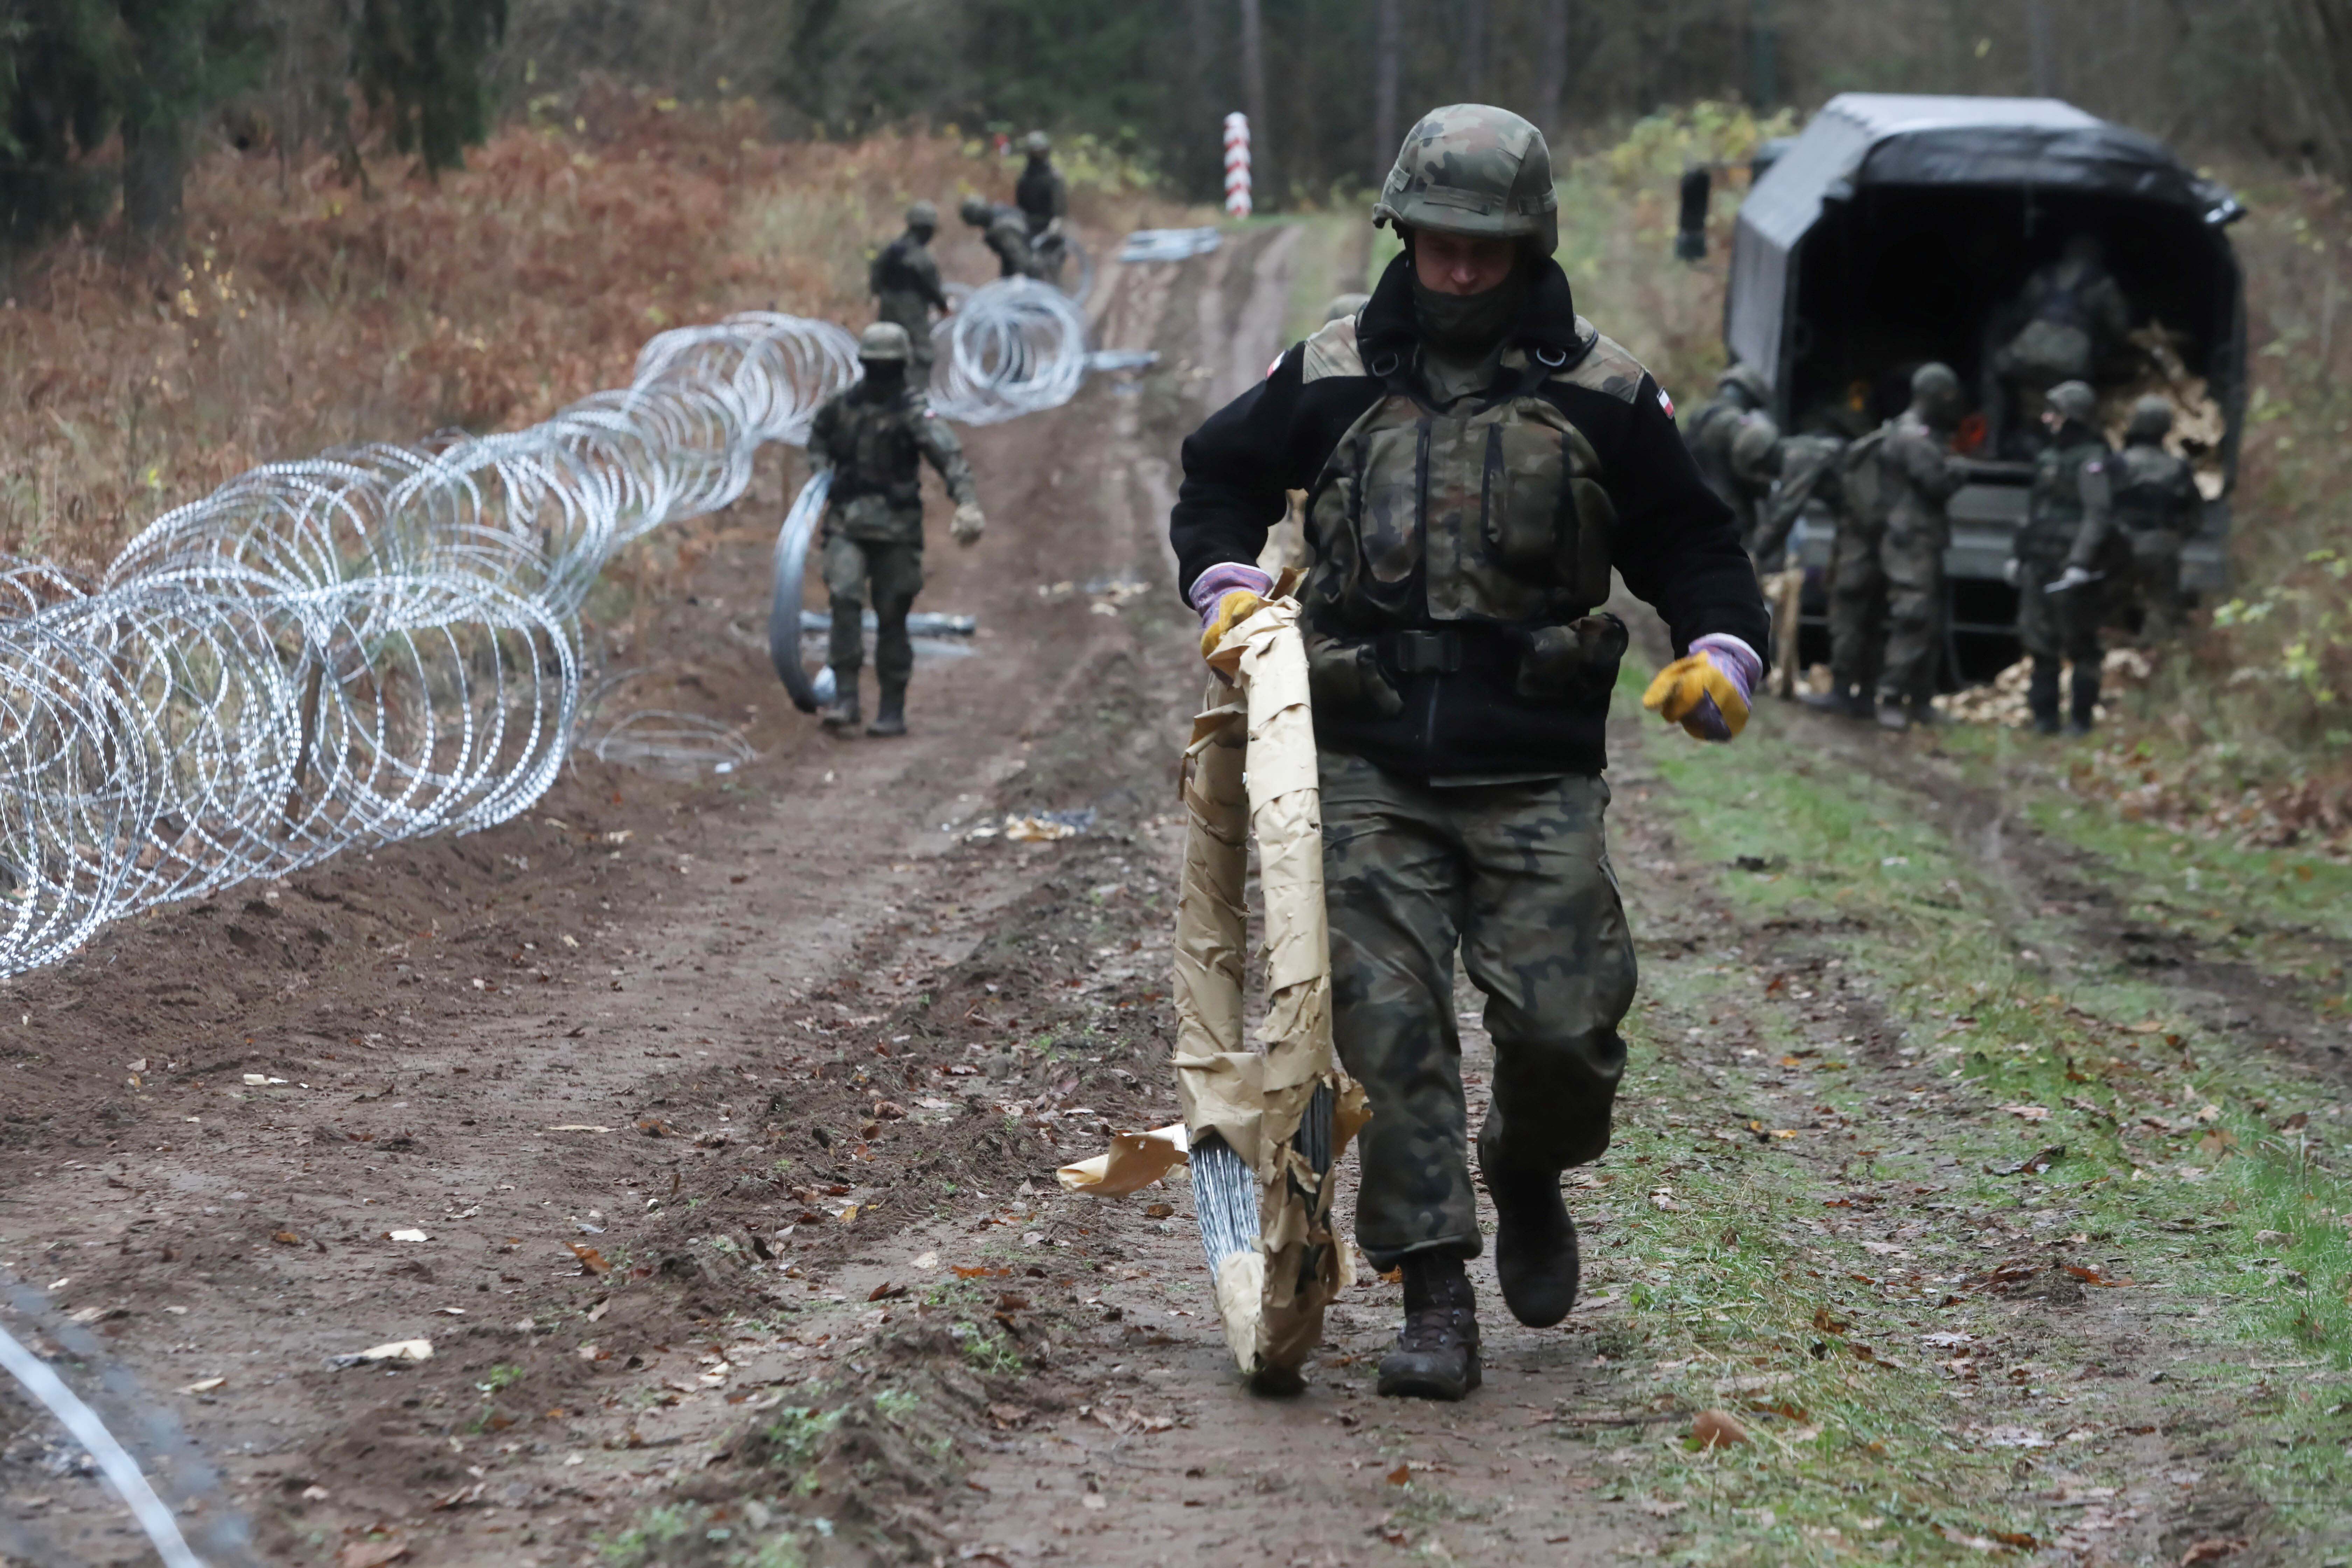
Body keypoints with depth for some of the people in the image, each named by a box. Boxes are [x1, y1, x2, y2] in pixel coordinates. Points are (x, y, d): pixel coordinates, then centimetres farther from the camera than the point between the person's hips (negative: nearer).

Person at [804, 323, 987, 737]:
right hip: (847, 524, 3)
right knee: (845, 599, -15)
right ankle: (845, 699, -12)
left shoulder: (913, 411, -9)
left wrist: (968, 504, -37)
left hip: (895, 529, -3)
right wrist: (821, 473, 12)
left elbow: (950, 456, -22)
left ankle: (893, 711, 11)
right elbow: (818, 436, 30)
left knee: (892, 617, 2)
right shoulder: (843, 405, 8)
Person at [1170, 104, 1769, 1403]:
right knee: (1391, 1028, -8)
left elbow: (1686, 541, 10)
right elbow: (1218, 475, 21)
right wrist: (1226, 584, 3)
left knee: (1565, 1028, -7)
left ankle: (1527, 1176, 27)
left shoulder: (1601, 395, 4)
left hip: (1537, 778, -1)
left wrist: (1720, 653, -8)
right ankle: (1436, 1305, -2)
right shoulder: (1332, 378, 7)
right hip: (1371, 771, 1)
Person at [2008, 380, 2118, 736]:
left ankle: (2081, 717, 3)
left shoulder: (2093, 460, -10)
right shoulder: (2050, 456, 18)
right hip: (2041, 564, 9)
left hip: (2071, 569, -9)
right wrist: (2020, 554, 22)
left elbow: (2099, 516, -18)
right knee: (2040, 643, 9)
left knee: (2080, 646, -2)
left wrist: (2080, 562, -25)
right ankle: (2044, 715, 16)